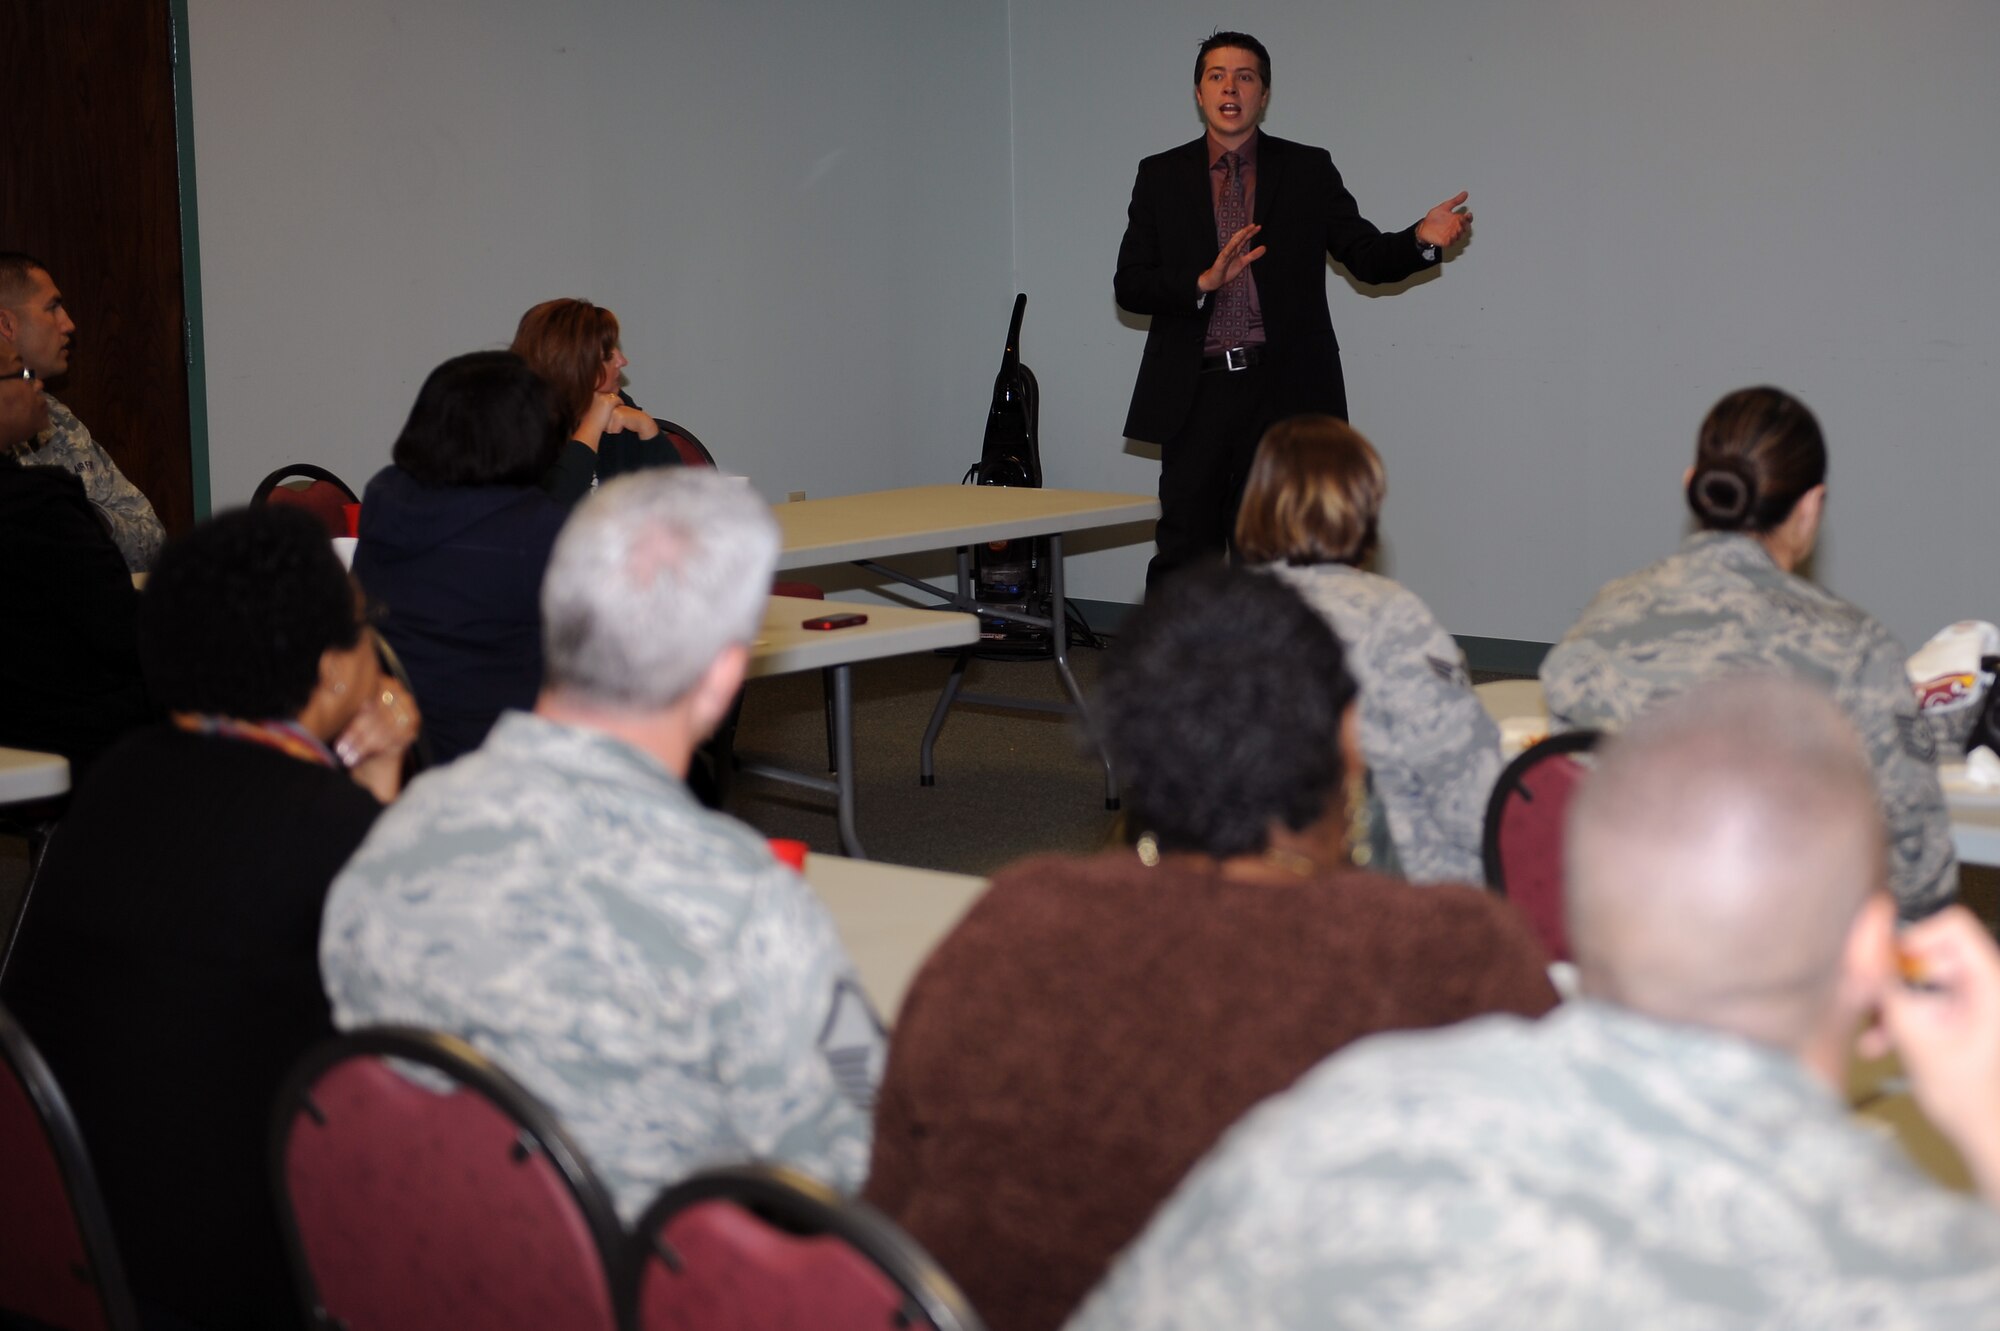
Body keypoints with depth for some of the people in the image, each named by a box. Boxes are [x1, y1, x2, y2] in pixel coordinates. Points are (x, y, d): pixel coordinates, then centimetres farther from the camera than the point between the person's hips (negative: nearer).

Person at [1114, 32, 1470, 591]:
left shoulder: (1307, 171, 7)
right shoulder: (1161, 177, 8)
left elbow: (1367, 256, 0)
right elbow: (1129, 287, 1)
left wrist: (1421, 240, -21)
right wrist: (1204, 282, -17)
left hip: (1283, 395, 0)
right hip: (1195, 393, 1)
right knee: (1183, 554, 1)